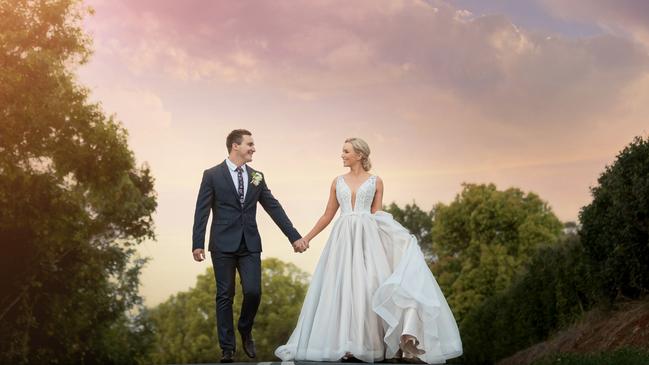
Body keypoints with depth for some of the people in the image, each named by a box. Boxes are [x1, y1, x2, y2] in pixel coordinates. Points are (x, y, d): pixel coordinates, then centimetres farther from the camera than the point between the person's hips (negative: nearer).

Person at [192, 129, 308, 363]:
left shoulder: (257, 177, 10)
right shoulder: (212, 175, -1)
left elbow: (274, 208, 11)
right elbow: (201, 212, -3)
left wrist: (294, 237, 6)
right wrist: (198, 244, -10)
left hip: (250, 244, 3)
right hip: (223, 244, -3)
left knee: (253, 292, -7)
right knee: (225, 296, 3)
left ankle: (245, 331, 22)